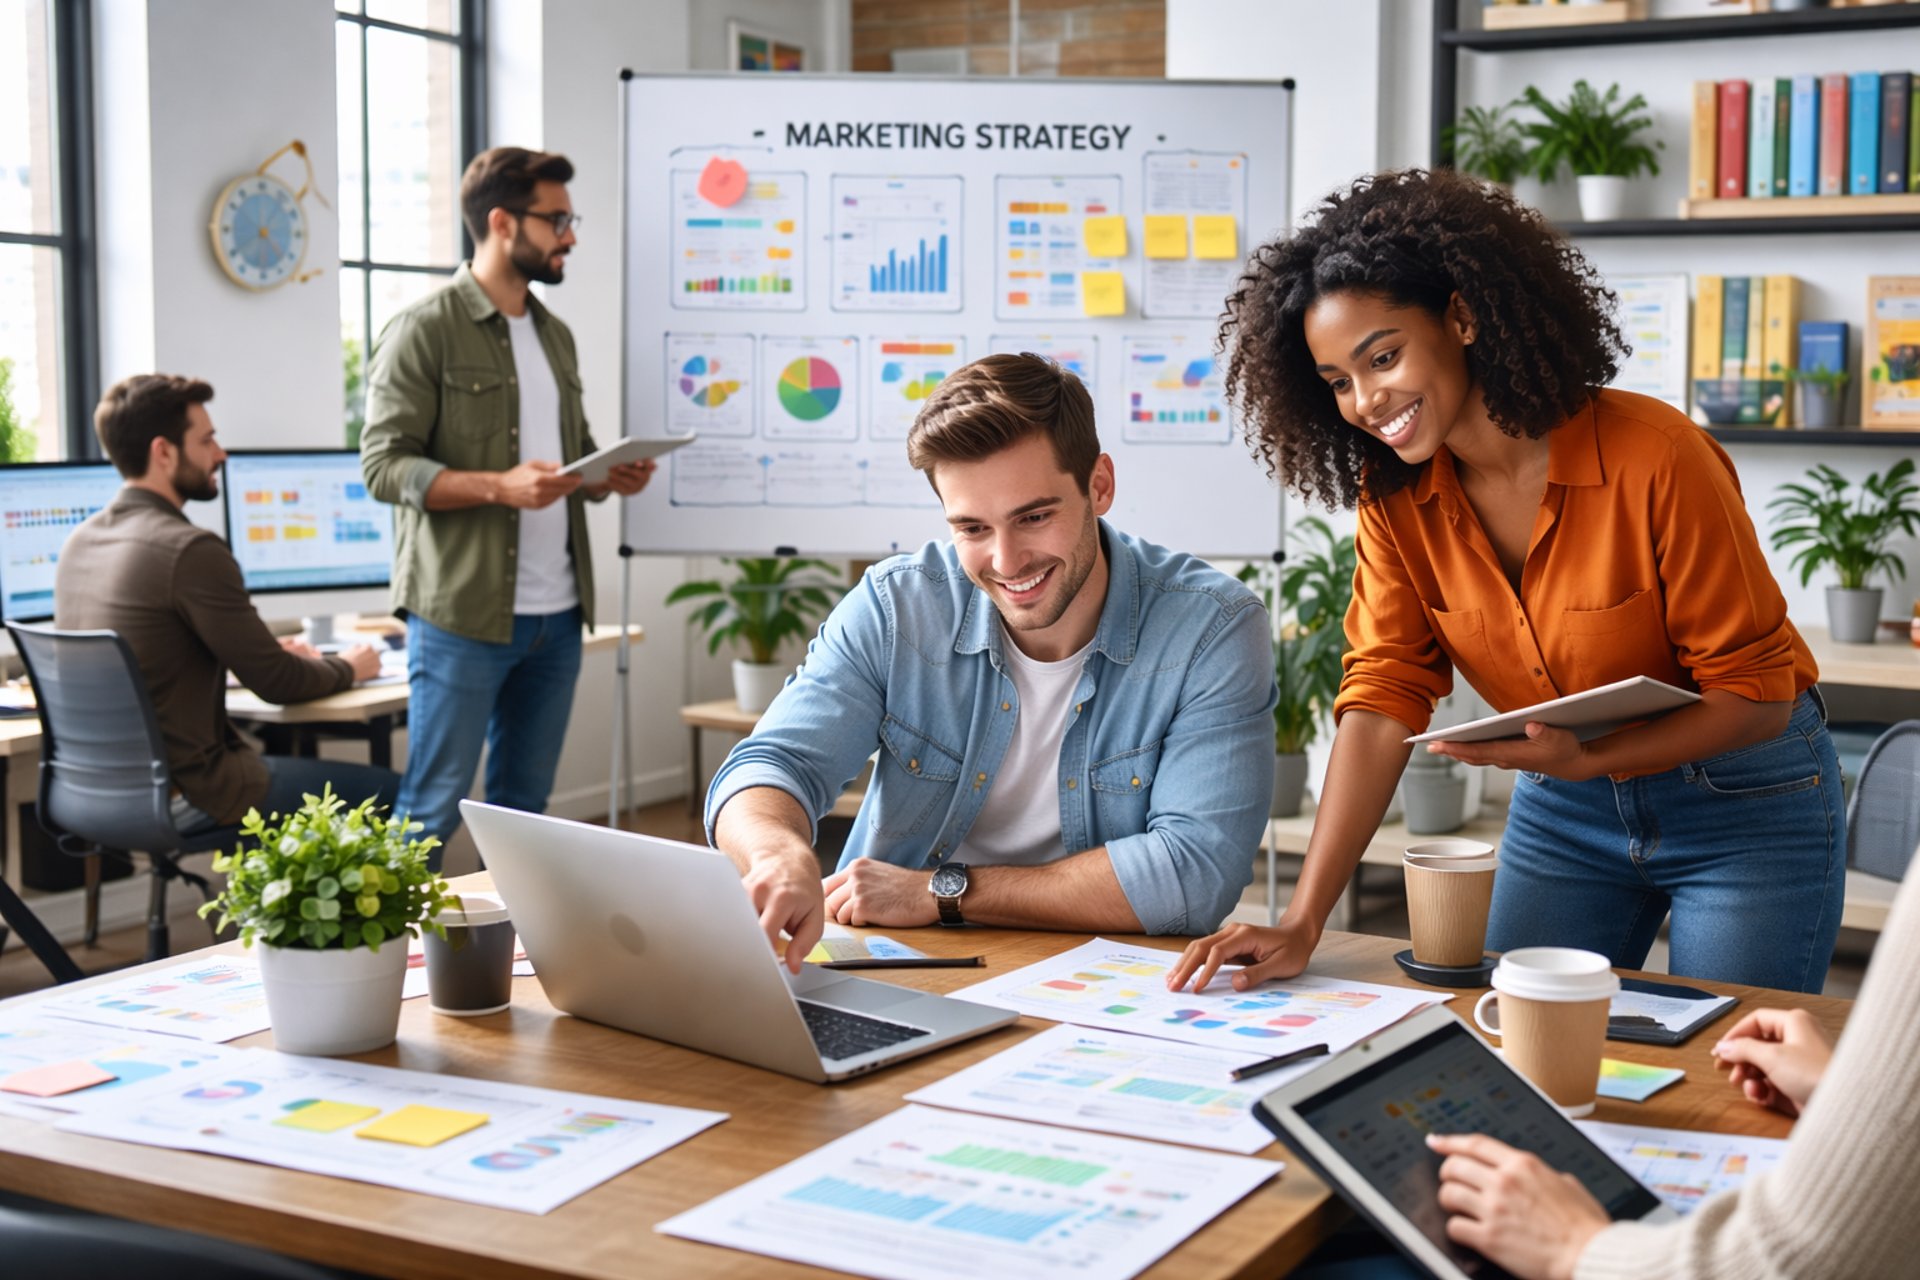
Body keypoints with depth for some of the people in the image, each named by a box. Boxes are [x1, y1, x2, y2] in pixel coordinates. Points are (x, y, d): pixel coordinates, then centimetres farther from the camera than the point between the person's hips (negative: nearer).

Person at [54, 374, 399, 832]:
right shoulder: (191, 550, -21)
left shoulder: (79, 542, 5)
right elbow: (277, 683, -13)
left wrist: (267, 655, 20)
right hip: (187, 792, -9)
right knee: (389, 791, 3)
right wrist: (347, 668, 7)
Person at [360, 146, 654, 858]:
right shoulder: (426, 331, -6)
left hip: (556, 616, 7)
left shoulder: (556, 337, 17)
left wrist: (611, 477, 3)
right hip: (463, 613, -7)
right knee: (433, 808, -2)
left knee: (524, 807, 13)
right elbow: (384, 466, -12)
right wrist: (499, 487, -24)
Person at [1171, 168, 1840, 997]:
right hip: (1561, 811, 4)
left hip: (1745, 800, -4)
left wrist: (1587, 762, -35)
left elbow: (1756, 694, -19)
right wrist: (1301, 924, -25)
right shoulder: (1392, 495, -10)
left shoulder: (1653, 458, -25)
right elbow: (1382, 698, -15)